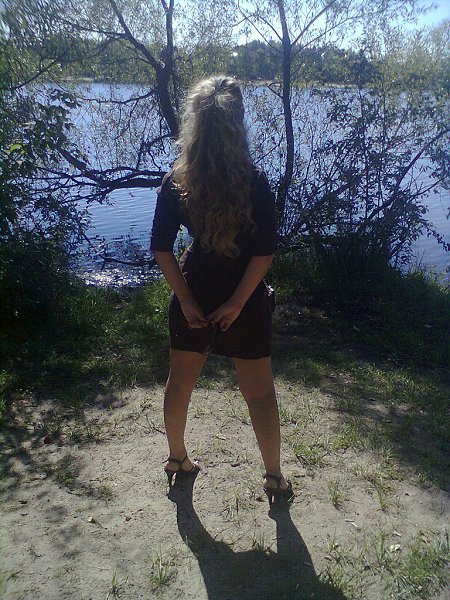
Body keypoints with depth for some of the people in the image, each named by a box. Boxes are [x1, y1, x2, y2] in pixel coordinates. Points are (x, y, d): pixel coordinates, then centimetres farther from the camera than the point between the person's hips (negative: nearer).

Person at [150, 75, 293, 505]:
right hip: (245, 299, -2)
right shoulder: (255, 181, -13)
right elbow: (265, 250, -16)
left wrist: (186, 299, -5)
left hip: (193, 297, 3)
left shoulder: (175, 182, -7)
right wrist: (238, 302, -12)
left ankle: (177, 459, 39)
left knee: (180, 381, 21)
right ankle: (274, 477, 27)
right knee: (259, 390, 13)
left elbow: (161, 247, -8)